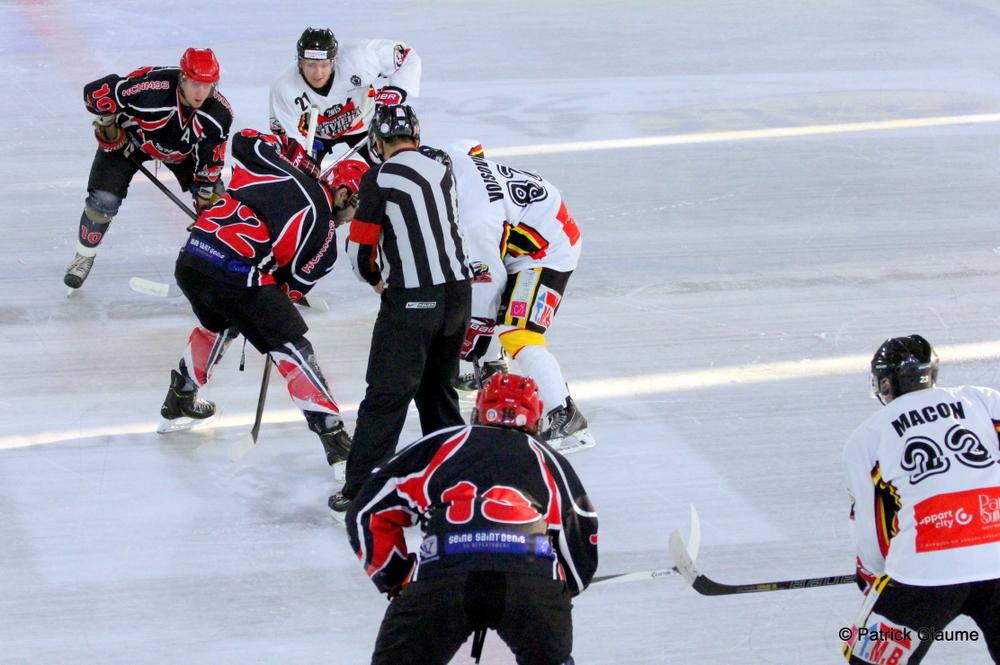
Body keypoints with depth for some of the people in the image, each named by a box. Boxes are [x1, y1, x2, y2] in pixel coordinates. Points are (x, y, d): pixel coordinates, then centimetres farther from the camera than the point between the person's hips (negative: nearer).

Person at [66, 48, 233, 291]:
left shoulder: (219, 113, -29)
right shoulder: (150, 87, -44)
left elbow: (211, 157, -12)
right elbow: (95, 92, -33)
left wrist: (206, 193, -8)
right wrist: (109, 126, -19)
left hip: (183, 148, 4)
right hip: (128, 134, -4)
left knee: (215, 198, 0)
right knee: (104, 198, -14)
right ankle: (84, 257, 10)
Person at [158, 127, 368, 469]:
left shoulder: (278, 168, 14)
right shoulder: (323, 232, 4)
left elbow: (245, 140, 28)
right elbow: (293, 285, 10)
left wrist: (291, 148, 37)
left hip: (190, 261, 7)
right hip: (237, 277, -7)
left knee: (218, 325, 36)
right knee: (292, 349, 3)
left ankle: (179, 402, 50)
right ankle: (334, 438, -2)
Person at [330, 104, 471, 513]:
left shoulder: (380, 179, -8)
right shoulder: (441, 171, 10)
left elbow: (359, 248, -4)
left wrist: (375, 279, 16)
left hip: (411, 300, -6)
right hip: (458, 292, 6)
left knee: (388, 393, -6)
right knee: (438, 387, 21)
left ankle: (360, 488, -7)